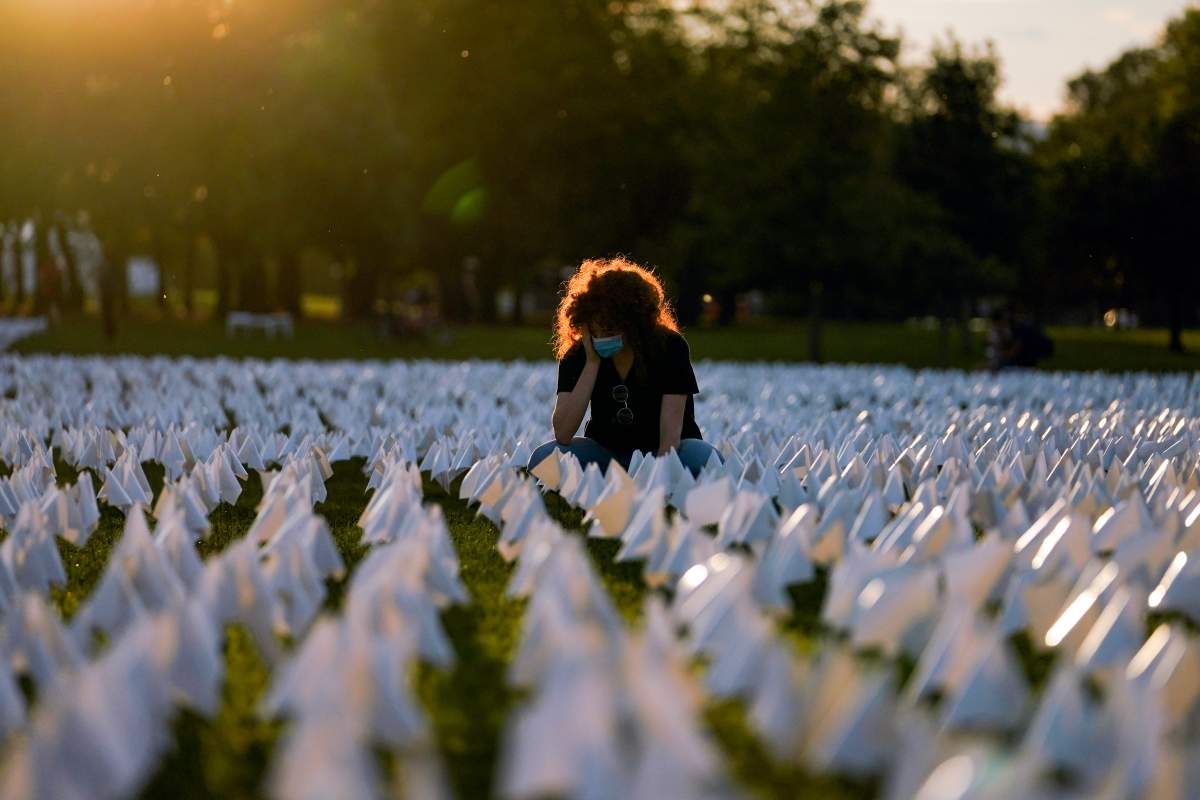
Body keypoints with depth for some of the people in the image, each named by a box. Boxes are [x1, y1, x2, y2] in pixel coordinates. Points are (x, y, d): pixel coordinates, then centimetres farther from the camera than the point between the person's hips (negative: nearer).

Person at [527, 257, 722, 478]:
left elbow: (671, 428, -23)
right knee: (543, 457, -27)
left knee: (704, 458, -35)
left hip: (665, 452, -1)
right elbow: (563, 435, -23)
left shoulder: (670, 347, -16)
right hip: (606, 451, 2)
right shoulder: (577, 356, -11)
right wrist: (592, 363, -25)